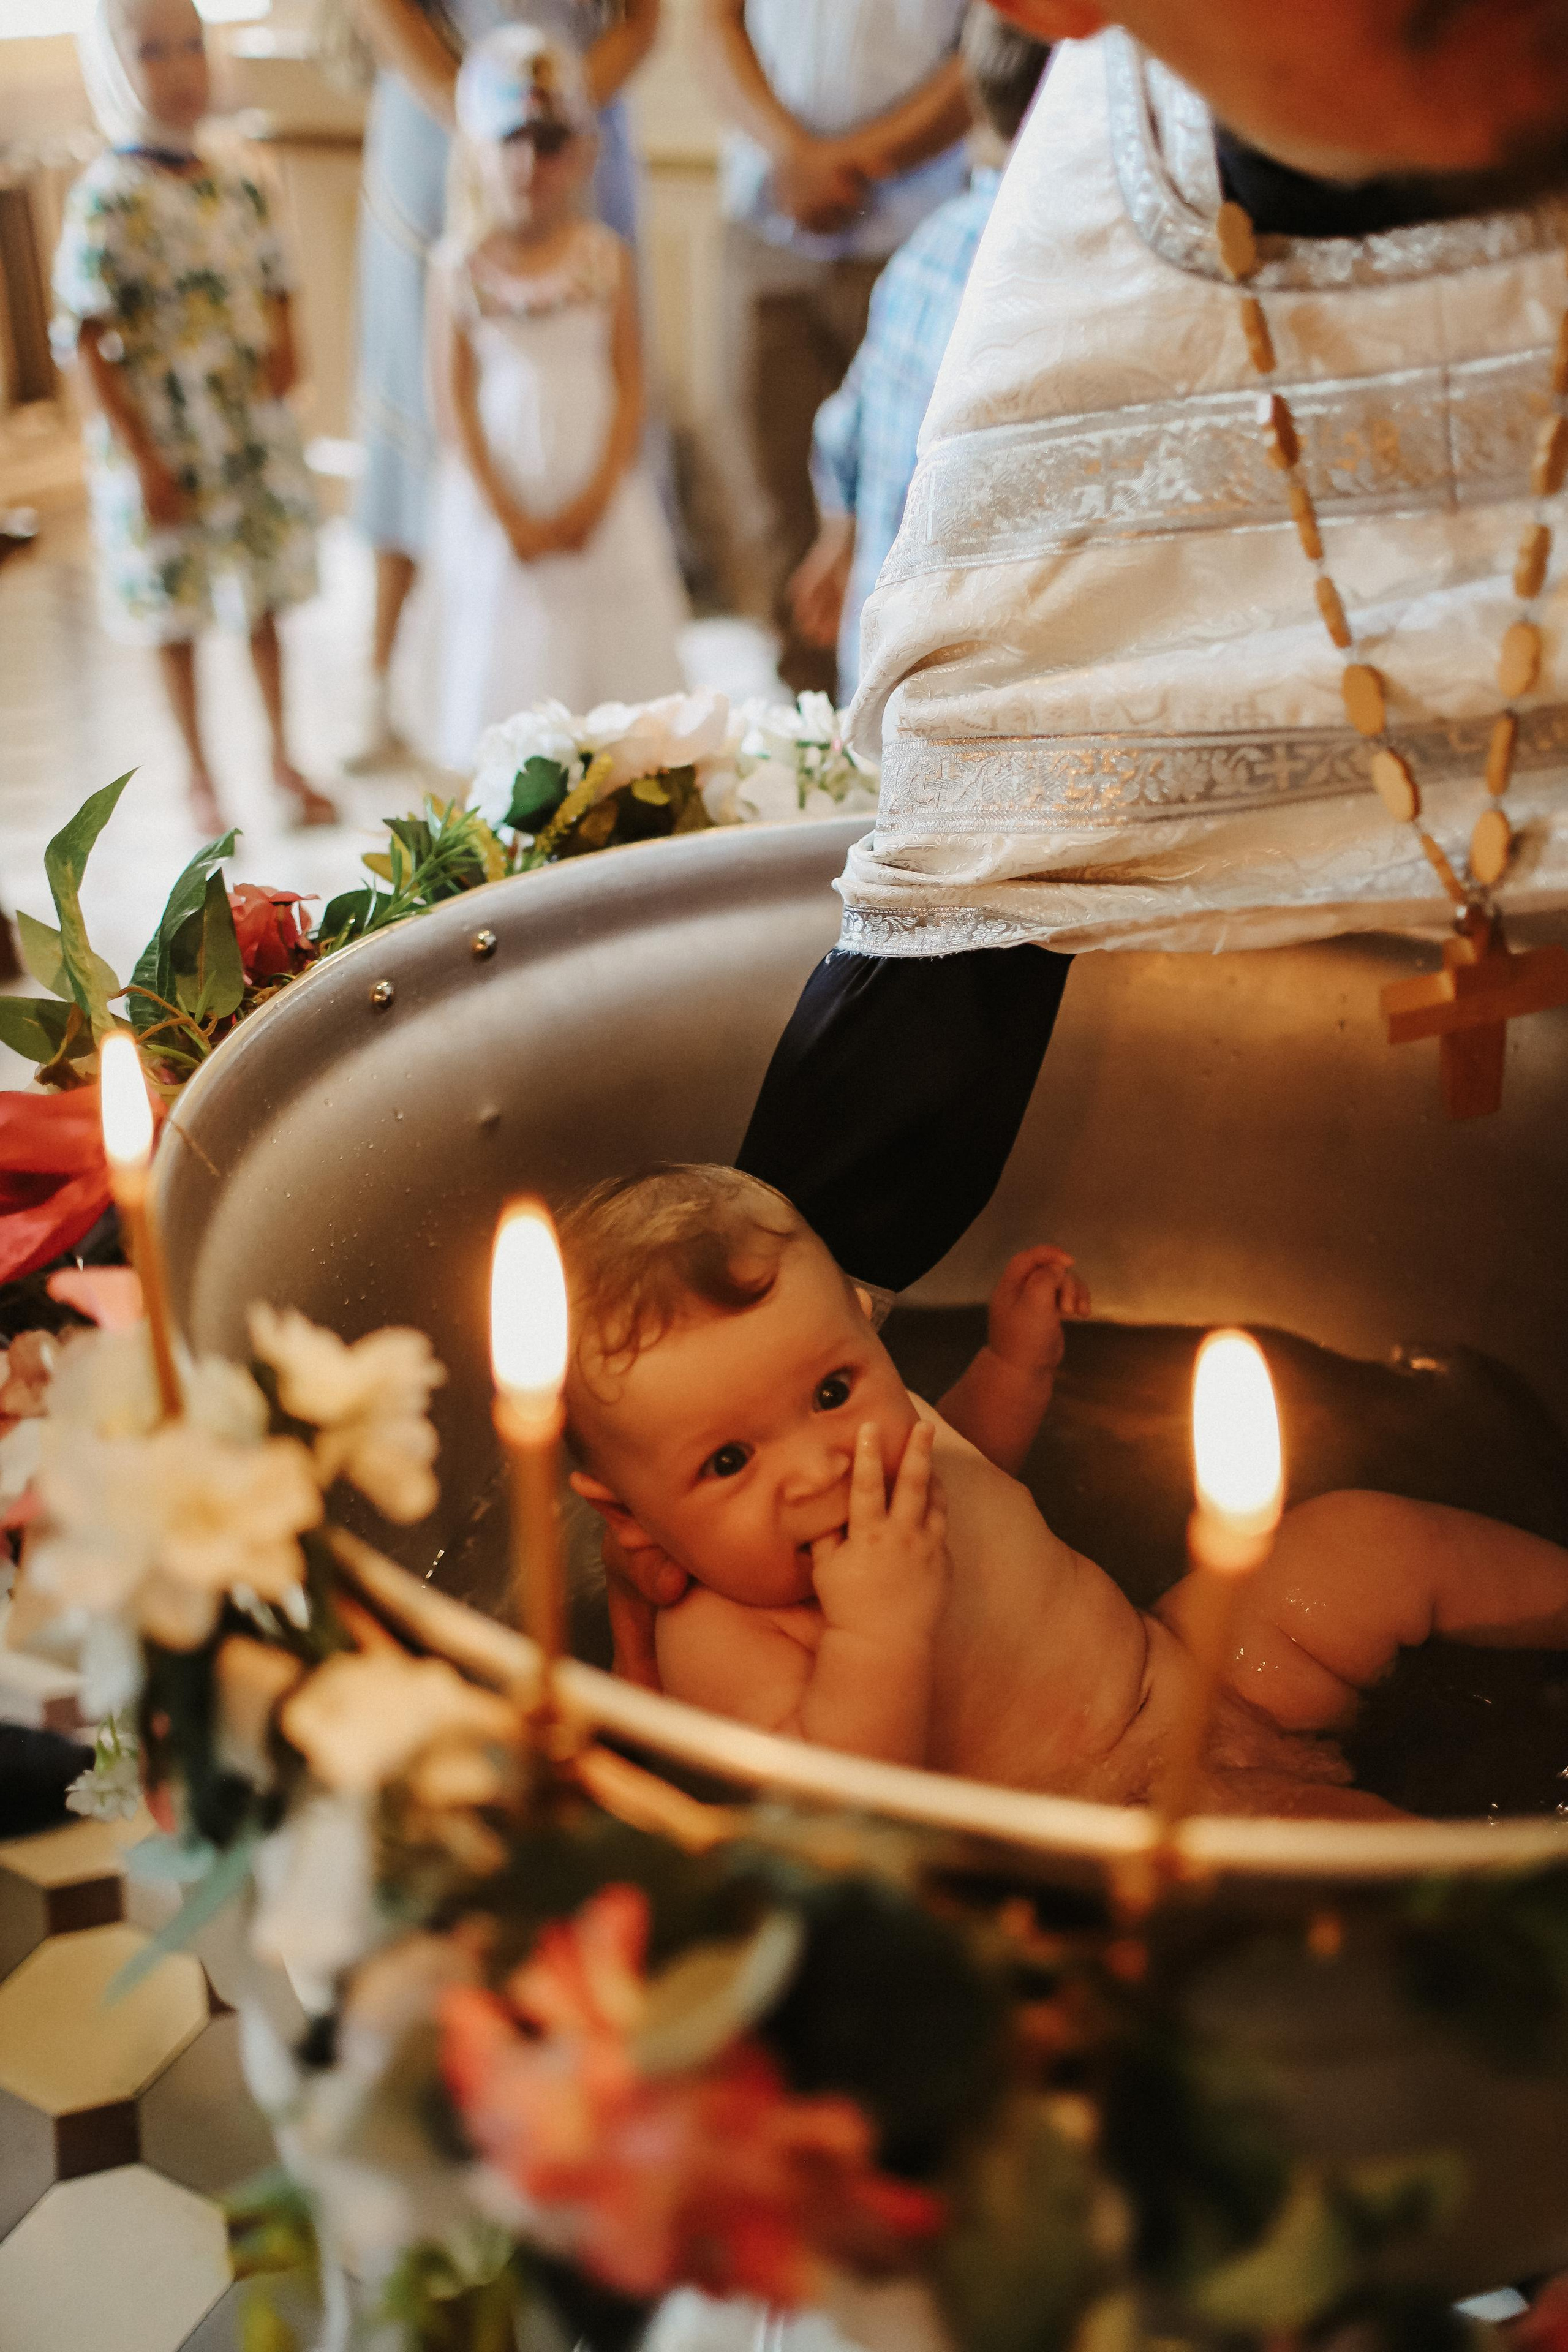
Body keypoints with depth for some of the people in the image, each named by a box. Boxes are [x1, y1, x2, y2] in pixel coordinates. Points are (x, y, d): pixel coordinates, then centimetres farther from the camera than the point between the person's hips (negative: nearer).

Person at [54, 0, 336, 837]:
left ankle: (282, 758, 30)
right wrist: (140, 457, -17)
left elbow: (275, 288, 15)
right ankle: (199, 777, 23)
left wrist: (283, 346, -8)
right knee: (175, 615, 8)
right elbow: (87, 339, -13)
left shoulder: (241, 186, 4)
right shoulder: (108, 199, -13)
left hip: (255, 432, 5)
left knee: (265, 597, 14)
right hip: (164, 444, -5)